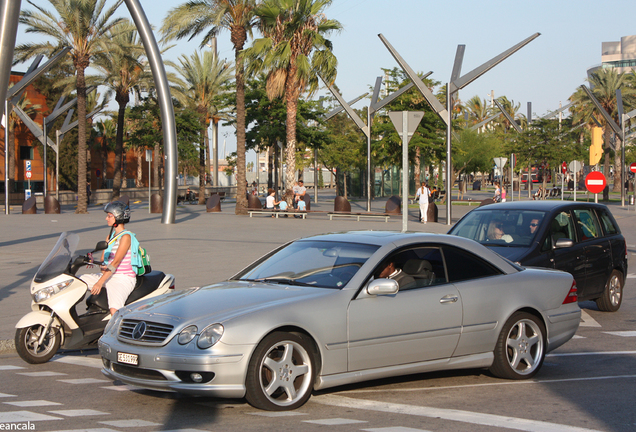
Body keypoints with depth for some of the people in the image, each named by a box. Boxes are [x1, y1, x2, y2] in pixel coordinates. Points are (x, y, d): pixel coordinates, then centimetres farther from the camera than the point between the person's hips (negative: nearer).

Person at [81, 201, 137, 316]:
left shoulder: (126, 237, -11)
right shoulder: (110, 236, 16)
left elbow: (116, 262, -20)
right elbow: (103, 260, 15)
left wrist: (100, 282, -26)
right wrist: (102, 266, -10)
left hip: (123, 279, -9)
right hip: (108, 276, 9)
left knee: (114, 310, -32)